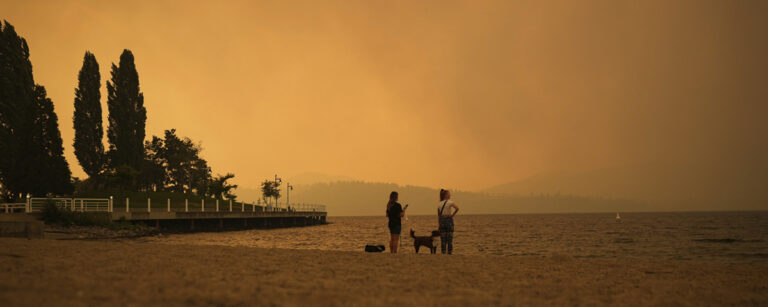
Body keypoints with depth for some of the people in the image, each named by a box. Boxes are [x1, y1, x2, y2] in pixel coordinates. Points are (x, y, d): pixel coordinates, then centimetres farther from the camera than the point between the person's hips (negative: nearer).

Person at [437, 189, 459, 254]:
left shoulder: (439, 204, 8)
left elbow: (438, 216, 8)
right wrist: (453, 214, -7)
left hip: (441, 220, 4)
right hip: (449, 220, -4)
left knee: (443, 238, 5)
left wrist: (438, 225, 10)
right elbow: (457, 208, -23)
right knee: (450, 237, 1)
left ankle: (443, 252, 3)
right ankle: (450, 252, -2)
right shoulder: (450, 202, -6)